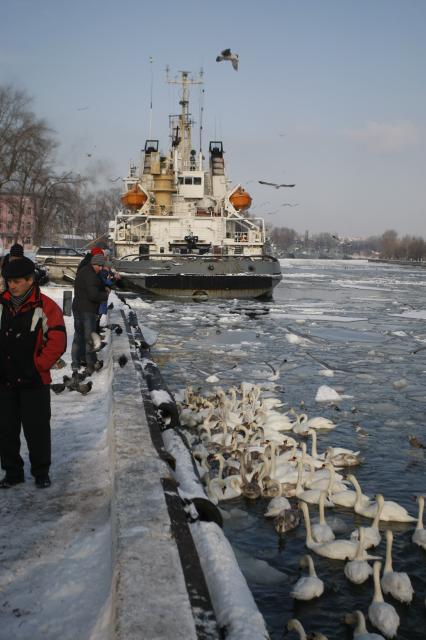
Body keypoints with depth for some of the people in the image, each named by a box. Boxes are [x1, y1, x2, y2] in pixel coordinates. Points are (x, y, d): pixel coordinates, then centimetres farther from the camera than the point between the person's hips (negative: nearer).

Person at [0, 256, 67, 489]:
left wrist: (36, 366, -11)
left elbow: (57, 343, -12)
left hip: (34, 382, -4)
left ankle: (41, 473, 22)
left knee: (37, 430, 5)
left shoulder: (46, 308, -11)